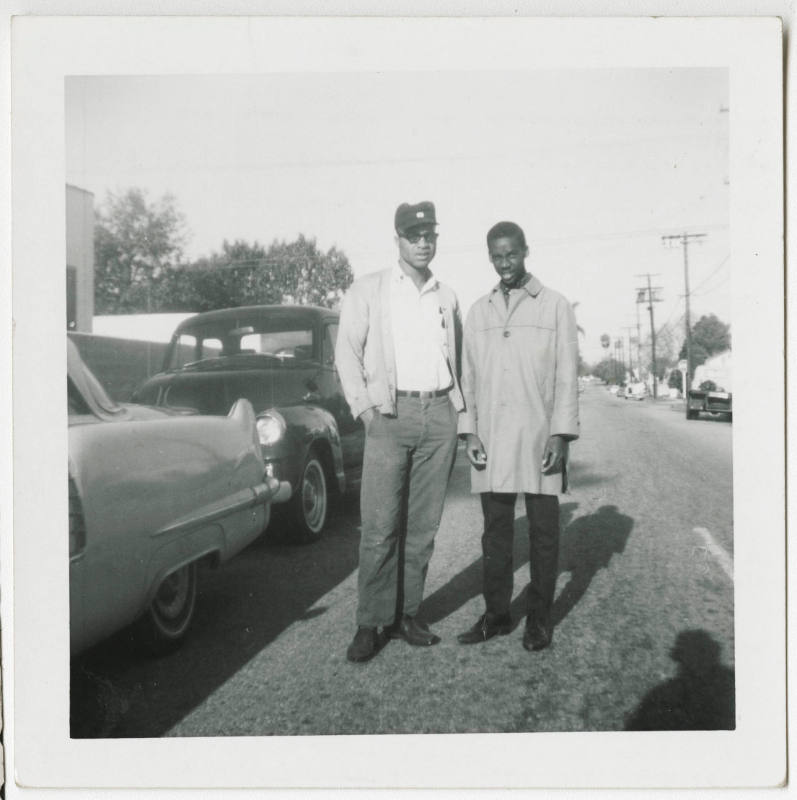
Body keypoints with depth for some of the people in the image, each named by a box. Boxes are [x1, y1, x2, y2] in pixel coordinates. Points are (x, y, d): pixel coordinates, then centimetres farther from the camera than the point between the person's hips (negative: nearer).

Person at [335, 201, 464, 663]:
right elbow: (347, 352, 2)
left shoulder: (448, 298, 17)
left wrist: (458, 409, 9)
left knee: (424, 525, 5)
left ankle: (406, 616, 14)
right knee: (381, 527, -7)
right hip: (391, 413, -3)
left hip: (440, 413, 4)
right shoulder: (369, 290, 6)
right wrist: (364, 408, -7)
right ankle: (371, 624, 2)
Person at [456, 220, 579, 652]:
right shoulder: (478, 311, 13)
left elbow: (567, 374, 0)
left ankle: (539, 617, 14)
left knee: (543, 531, 4)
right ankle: (496, 613, 17)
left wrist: (561, 434, -8)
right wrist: (469, 431, 2)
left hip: (539, 438, -3)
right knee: (496, 530, 8)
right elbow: (468, 376, 12)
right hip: (491, 440, 3)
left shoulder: (555, 306, 4)